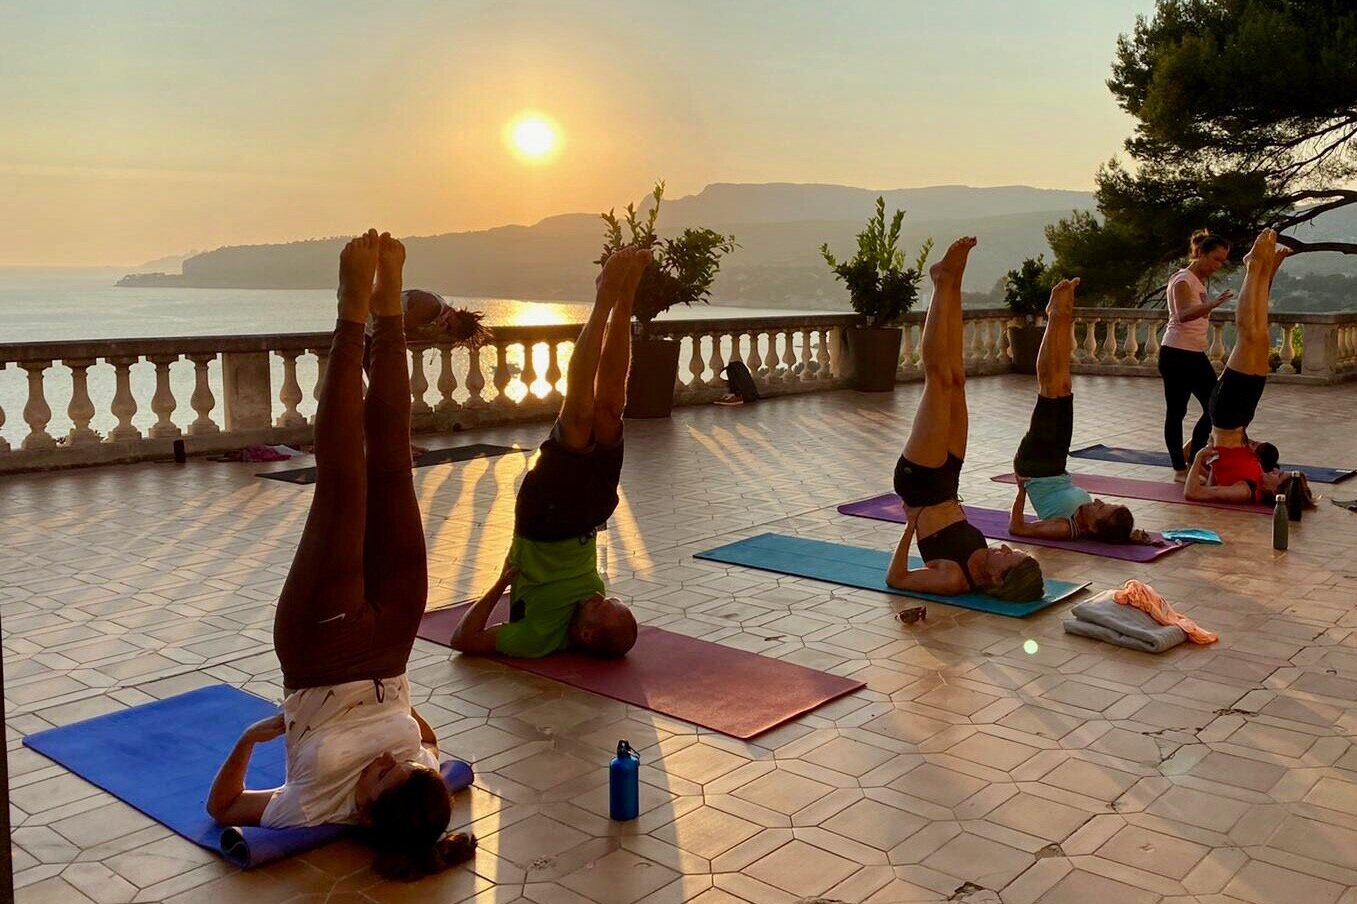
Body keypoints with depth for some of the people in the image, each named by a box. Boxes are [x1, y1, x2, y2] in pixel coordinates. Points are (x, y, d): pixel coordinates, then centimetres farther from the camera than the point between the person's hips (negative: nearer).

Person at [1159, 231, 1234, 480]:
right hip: (1176, 354, -9)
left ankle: (1190, 455, 18)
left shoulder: (1200, 281, 16)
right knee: (1176, 411, -2)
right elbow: (1183, 315, -30)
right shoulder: (1183, 280, -11)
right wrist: (1212, 304, -44)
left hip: (1196, 354, 9)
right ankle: (1180, 468, 3)